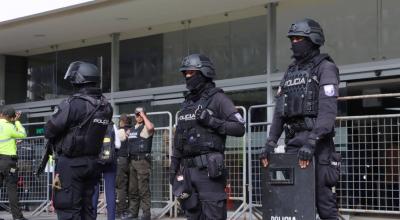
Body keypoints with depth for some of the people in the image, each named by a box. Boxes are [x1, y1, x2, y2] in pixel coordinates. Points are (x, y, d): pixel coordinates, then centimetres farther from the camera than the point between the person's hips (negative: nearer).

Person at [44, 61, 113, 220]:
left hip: (70, 164, -7)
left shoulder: (73, 104, -18)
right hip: (92, 162, 7)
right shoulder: (106, 107, 3)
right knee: (86, 207, 14)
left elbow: (49, 131, -12)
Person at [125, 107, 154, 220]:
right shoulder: (131, 129, 19)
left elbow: (151, 127, -28)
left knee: (143, 188, -9)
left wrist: (144, 115, -16)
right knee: (133, 188, 11)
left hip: (143, 160, -8)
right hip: (132, 160, 8)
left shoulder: (146, 127, -3)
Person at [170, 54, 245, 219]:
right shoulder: (187, 103, 19)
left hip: (208, 168, -7)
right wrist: (174, 167, 18)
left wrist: (212, 122, -17)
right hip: (187, 168, 7)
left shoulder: (217, 99, -2)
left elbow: (239, 128, -7)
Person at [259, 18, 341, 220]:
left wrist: (311, 142, -26)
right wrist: (270, 143, 3)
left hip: (316, 141, -7)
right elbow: (279, 112, 15)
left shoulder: (325, 68, -3)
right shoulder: (290, 72, 19)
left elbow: (328, 110, -16)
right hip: (293, 141, 7)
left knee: (323, 199, -8)